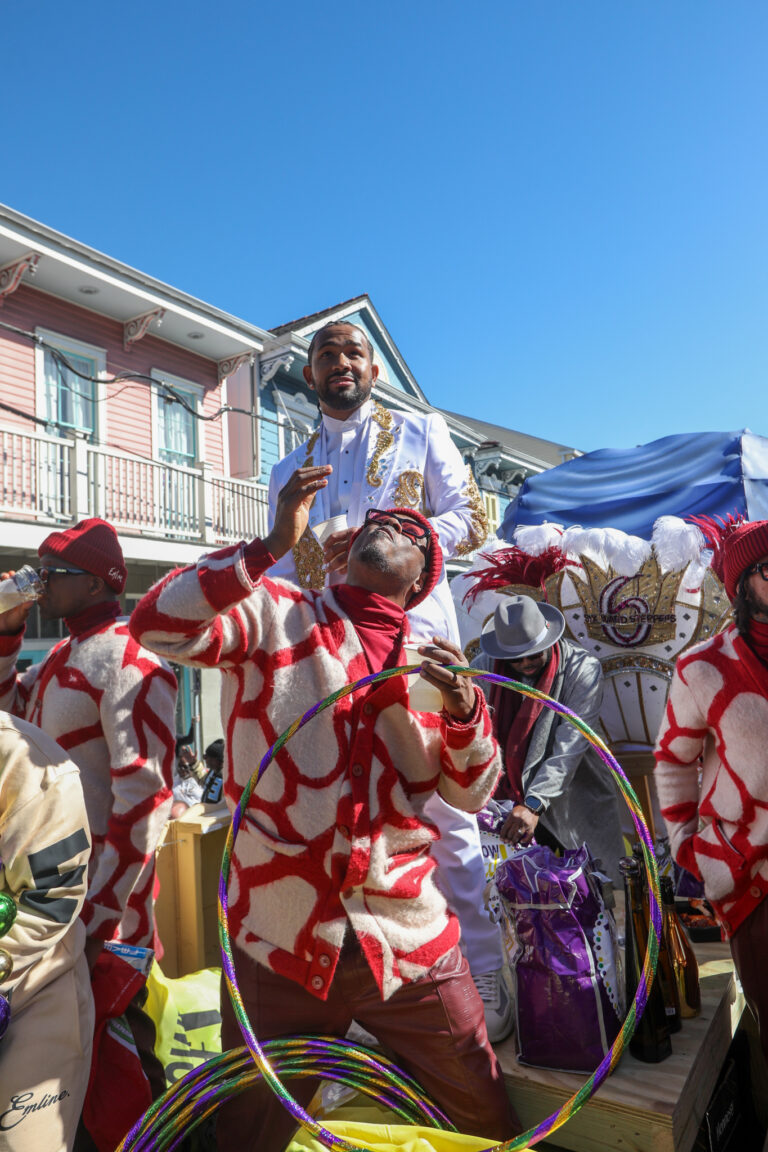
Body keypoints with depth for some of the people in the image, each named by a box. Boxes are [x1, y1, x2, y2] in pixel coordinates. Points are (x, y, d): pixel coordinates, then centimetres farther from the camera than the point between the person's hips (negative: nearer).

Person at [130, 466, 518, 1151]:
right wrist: (273, 545, -25)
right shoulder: (275, 615, -2)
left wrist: (463, 704, -14)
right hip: (280, 940, -2)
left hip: (410, 940, 3)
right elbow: (160, 626, -18)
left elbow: (470, 793, 5)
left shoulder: (430, 659, 6)